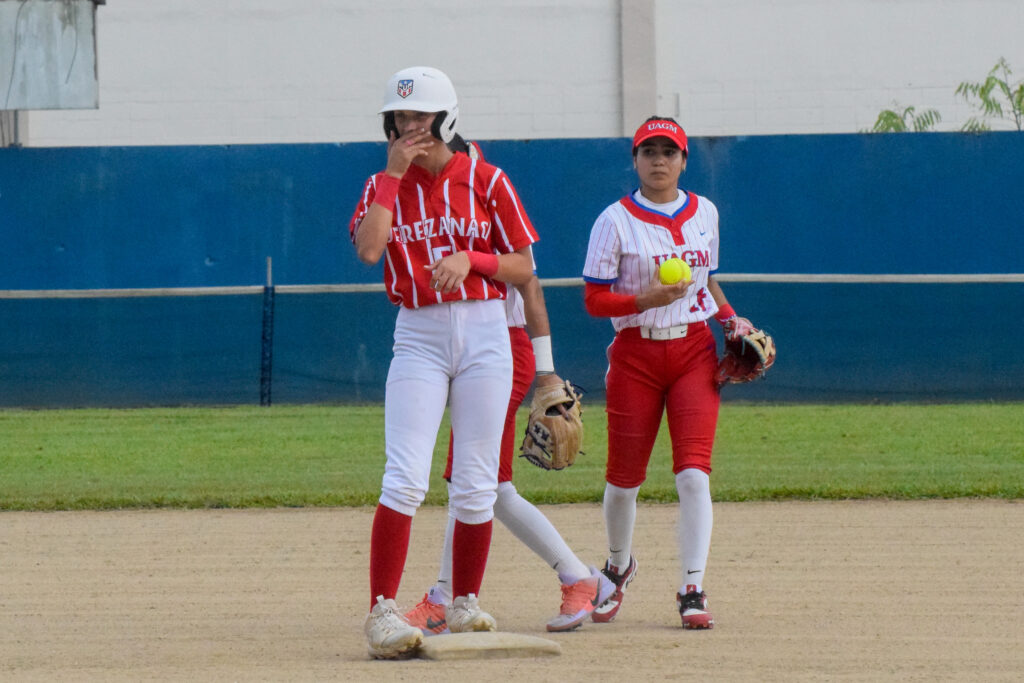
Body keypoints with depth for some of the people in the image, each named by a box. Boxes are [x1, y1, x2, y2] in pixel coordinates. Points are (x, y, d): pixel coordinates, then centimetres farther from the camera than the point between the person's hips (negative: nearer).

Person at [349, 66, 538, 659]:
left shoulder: (486, 182, 3)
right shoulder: (384, 185, 6)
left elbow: (523, 268, 3)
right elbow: (368, 248, -15)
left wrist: (469, 259, -13)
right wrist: (395, 172, -11)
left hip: (484, 331, 0)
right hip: (418, 337, 0)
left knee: (476, 485, 3)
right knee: (405, 480, -13)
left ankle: (465, 604, 17)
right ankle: (383, 611, -16)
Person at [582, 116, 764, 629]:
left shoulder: (704, 213, 8)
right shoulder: (617, 220, -5)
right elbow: (594, 300, -7)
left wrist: (730, 317, 6)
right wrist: (649, 299, -21)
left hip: (694, 351, 2)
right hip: (636, 353, -2)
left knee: (693, 473, -12)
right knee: (624, 478, 7)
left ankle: (692, 591, -10)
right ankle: (618, 567, 35)